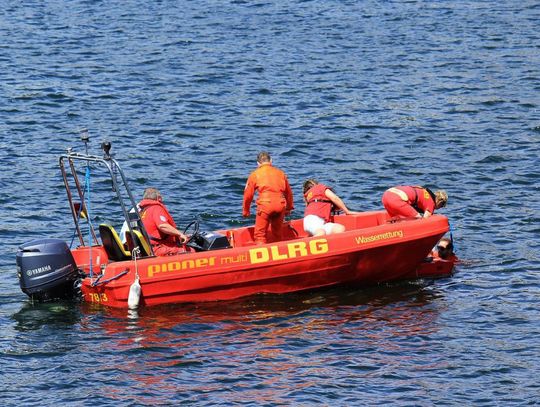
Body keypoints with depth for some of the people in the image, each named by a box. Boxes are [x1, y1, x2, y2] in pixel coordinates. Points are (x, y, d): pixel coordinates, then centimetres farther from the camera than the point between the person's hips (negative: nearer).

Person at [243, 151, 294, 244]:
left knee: (260, 234, -1)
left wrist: (245, 211, 24)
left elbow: (248, 195, 11)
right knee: (277, 234, 19)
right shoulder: (280, 173, 22)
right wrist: (289, 208, 42)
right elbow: (288, 192, 28)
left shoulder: (254, 174, 12)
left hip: (265, 205, -4)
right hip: (280, 205, 4)